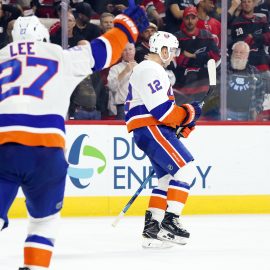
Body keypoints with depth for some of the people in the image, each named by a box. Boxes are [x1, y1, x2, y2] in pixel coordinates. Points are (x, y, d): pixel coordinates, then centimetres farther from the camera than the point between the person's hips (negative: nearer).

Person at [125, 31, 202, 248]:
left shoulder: (154, 70, 25)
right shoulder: (150, 70, -12)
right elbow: (161, 109, -21)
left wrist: (183, 122, 16)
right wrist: (189, 112, -9)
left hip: (155, 131, 11)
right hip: (151, 130, -11)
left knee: (168, 178, 11)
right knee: (185, 168, -18)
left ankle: (151, 228, 11)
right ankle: (170, 222, -21)